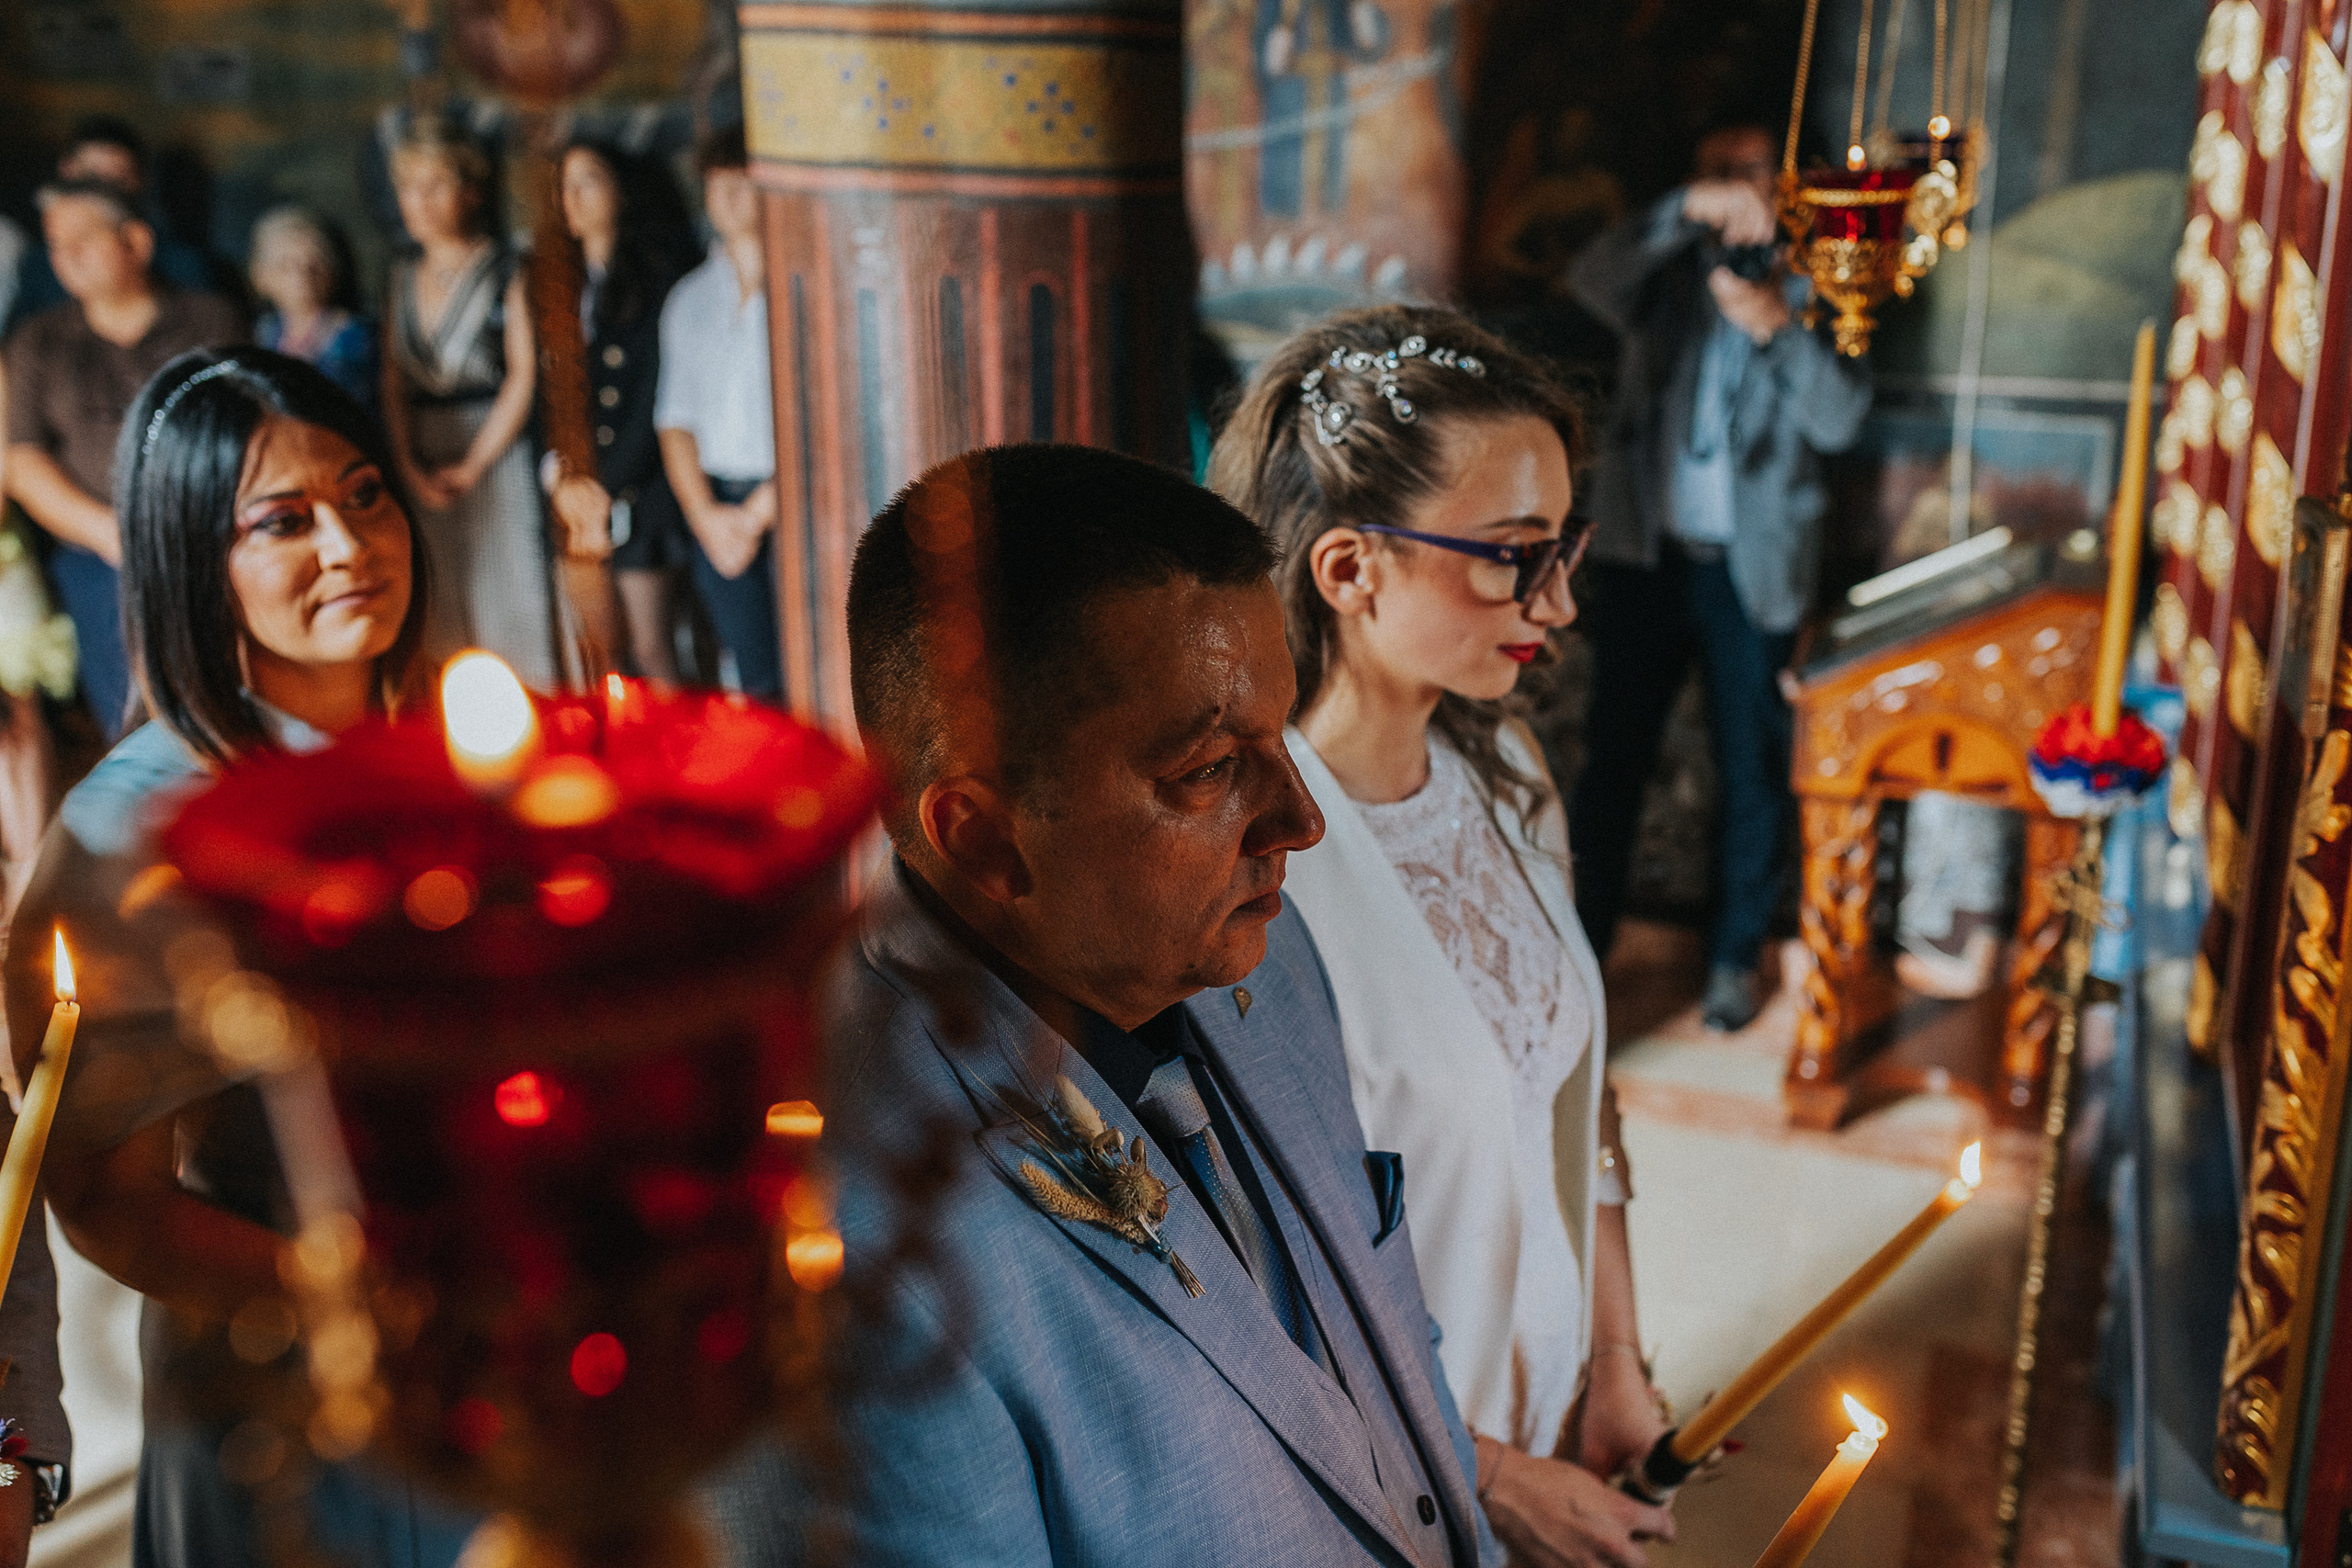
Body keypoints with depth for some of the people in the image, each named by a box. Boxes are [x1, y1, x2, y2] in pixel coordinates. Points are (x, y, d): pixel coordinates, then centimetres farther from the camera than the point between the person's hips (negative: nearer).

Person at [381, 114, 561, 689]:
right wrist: (412, 469, -2)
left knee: (507, 596, -6)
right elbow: (394, 384, 12)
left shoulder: (505, 271, -1)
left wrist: (472, 465, -9)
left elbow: (524, 374, -7)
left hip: (496, 453, -5)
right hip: (423, 465, 5)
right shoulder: (405, 280, 15)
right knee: (441, 615, 2)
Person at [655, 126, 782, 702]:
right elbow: (676, 417, 13)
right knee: (756, 686, 7)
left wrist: (769, 503, -10)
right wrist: (705, 514, -2)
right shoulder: (690, 298, 16)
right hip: (716, 508, 5)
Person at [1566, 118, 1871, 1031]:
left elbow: (1839, 421, -11)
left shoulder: (1810, 291, 3)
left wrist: (1779, 330, -27)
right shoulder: (1669, 279, 5)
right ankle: (1584, 943, 20)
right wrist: (1688, 211, -30)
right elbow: (1592, 279, -17)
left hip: (1754, 571, -1)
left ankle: (1736, 957, 22)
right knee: (1613, 756, 7)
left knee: (1753, 769, 7)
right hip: (1646, 554, 1)